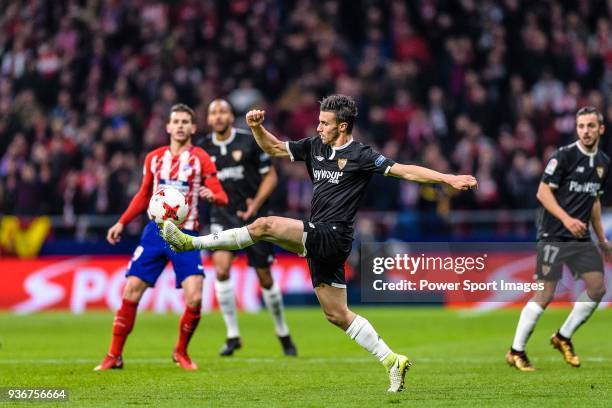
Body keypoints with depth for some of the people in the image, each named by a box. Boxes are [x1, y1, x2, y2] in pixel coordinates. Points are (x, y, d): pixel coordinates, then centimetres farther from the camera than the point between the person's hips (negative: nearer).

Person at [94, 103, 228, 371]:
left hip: (185, 236, -3)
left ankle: (181, 352, 10)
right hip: (156, 230, 3)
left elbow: (222, 197, -6)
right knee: (131, 293, -4)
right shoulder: (154, 158, 9)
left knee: (194, 298, -15)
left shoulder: (201, 159, -1)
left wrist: (212, 196, -28)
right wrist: (122, 223, 15)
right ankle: (114, 356, 6)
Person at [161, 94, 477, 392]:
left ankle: (191, 243, -13)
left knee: (264, 226, -20)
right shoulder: (315, 147, 15)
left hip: (331, 236, -9)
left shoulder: (361, 156, -5)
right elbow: (275, 148, 23)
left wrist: (449, 179, -15)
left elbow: (405, 171, -8)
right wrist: (257, 128, 5)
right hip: (319, 241, 9)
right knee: (337, 315, 9)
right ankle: (392, 362, 11)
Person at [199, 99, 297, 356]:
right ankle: (232, 335, -8)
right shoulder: (203, 148, 2)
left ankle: (283, 333, 26)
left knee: (265, 277, 4)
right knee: (221, 269, -20)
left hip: (254, 217, -1)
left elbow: (270, 175, -1)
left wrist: (256, 204, -14)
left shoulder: (249, 141, -5)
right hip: (223, 216, 1)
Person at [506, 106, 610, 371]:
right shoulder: (564, 155, -11)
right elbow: (543, 192, -12)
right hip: (554, 236, -7)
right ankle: (516, 351, 3)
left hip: (581, 238, 7)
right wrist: (566, 219, -23)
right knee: (545, 294, -9)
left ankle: (564, 337, 15)